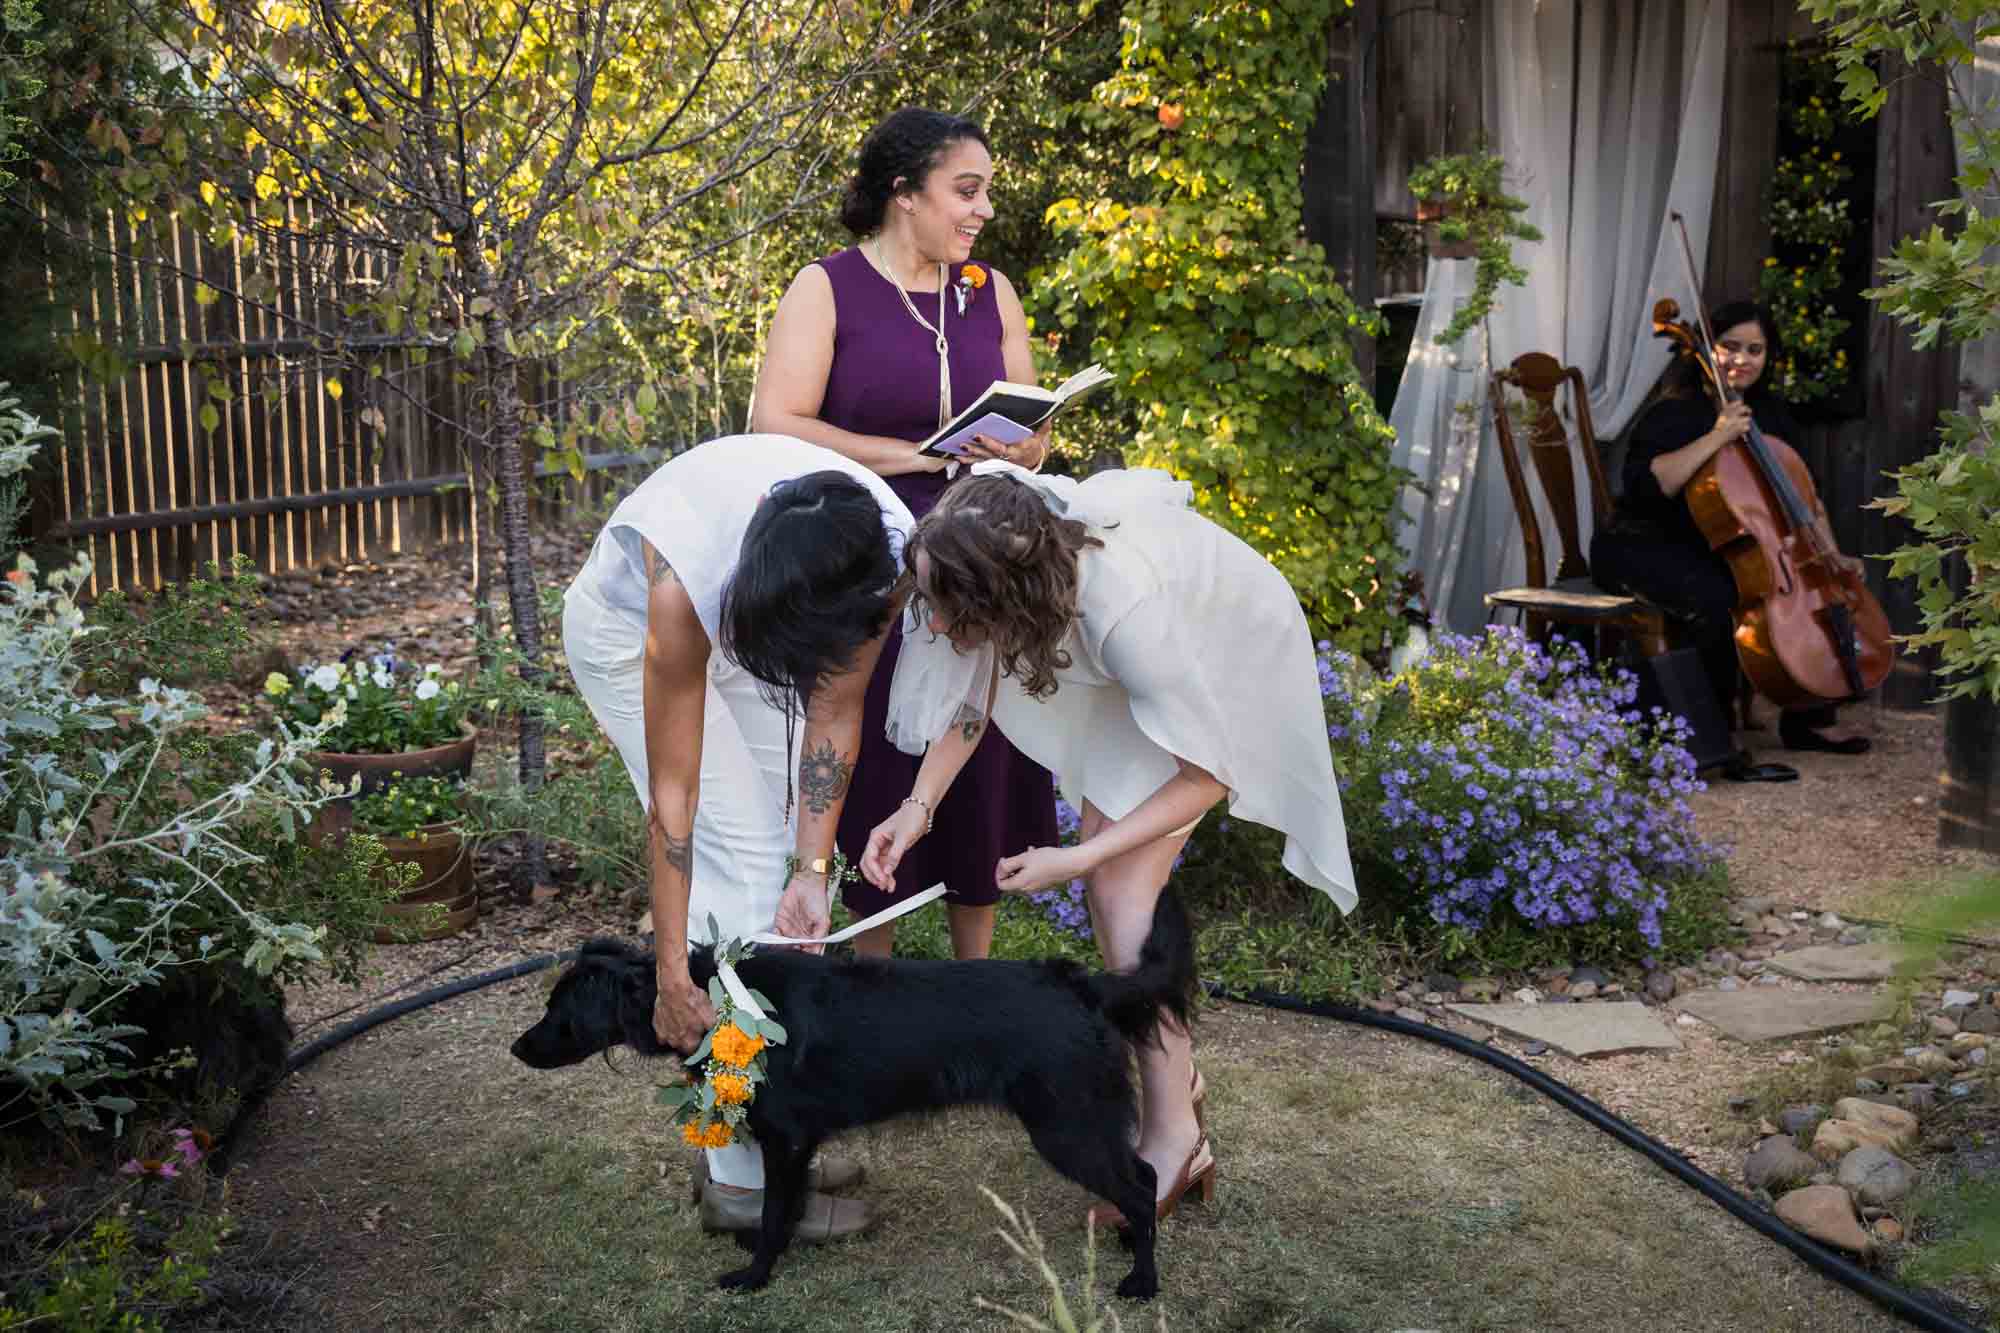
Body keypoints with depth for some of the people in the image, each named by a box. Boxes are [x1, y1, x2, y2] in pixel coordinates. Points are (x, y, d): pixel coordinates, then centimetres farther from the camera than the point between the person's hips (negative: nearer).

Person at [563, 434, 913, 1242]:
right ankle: (744, 1178, -6)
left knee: (778, 847, 2)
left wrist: (812, 869, -21)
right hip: (628, 625, -5)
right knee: (736, 852, -13)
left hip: (736, 612, 5)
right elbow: (672, 792, -33)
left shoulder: (888, 554, -31)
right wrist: (671, 966, -29)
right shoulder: (685, 574, -41)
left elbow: (836, 714, -17)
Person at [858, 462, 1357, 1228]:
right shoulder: (986, 554, -28)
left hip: (1228, 656, -6)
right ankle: (1174, 1073, 24)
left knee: (1120, 886, -15)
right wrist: (919, 806, -21)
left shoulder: (1124, 606, -44)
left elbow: (1206, 773, -29)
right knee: (1110, 874, 5)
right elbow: (972, 689, -8)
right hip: (1148, 657, 6)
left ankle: (1175, 1137, -6)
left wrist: (1078, 860, -30)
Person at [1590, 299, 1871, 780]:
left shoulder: (1771, 413, 9)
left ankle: (1805, 720, 10)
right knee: (1716, 601, -35)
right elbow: (1644, 484, -29)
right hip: (1642, 549, -8)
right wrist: (1716, 437, -31)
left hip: (1722, 551, 8)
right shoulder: (1675, 411, -13)